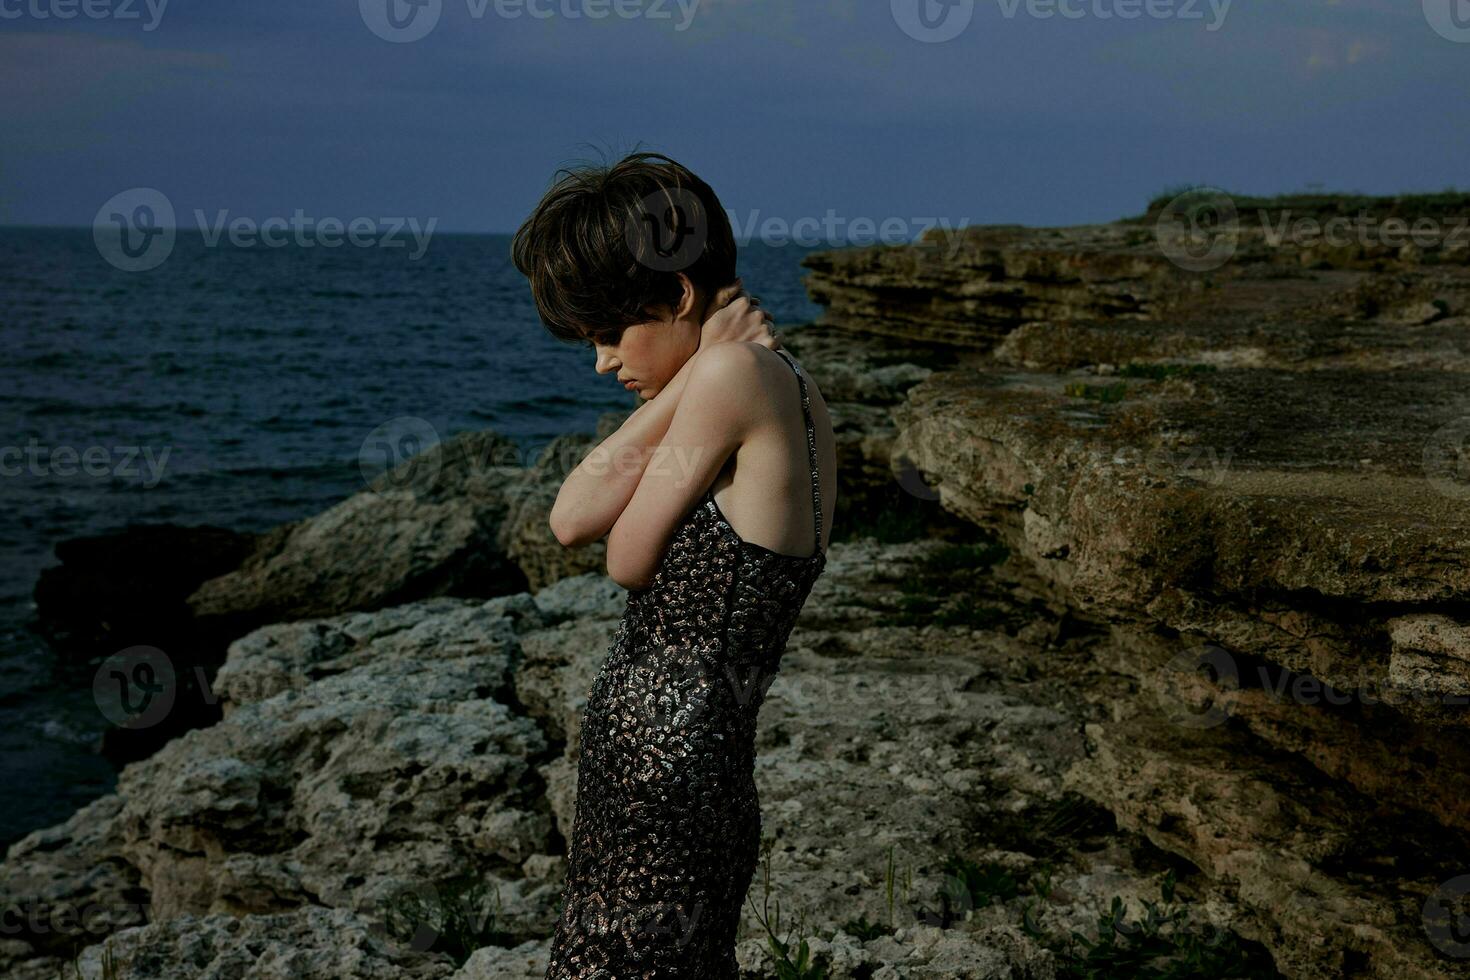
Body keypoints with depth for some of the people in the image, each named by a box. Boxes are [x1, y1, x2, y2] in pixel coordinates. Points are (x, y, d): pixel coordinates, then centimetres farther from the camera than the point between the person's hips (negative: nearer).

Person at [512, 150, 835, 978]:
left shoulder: (739, 373, -17)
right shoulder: (783, 398, 9)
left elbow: (628, 558, -11)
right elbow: (574, 521, 3)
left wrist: (704, 361, -6)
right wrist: (682, 386, -4)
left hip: (662, 806, -9)